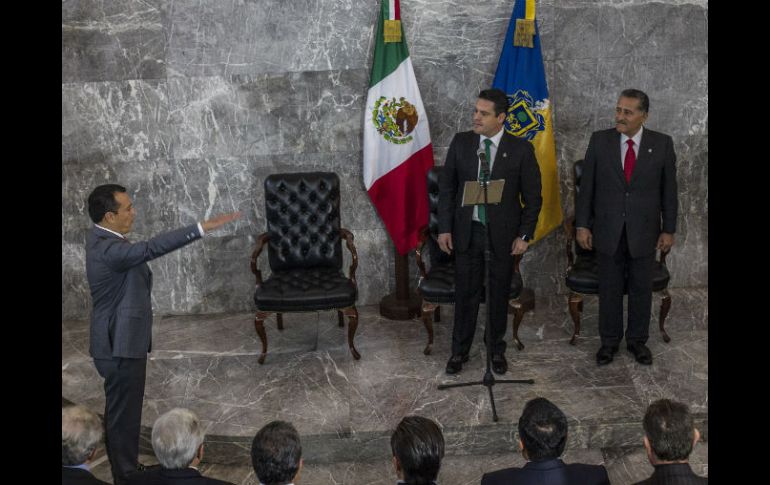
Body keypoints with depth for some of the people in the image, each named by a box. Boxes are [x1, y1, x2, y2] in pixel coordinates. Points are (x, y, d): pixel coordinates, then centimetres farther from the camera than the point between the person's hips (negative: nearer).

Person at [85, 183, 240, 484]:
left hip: (121, 340, 11)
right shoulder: (107, 249, -28)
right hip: (120, 346, -11)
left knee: (124, 411, 22)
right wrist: (203, 227, -45)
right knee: (124, 413, 3)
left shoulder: (102, 239, 6)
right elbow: (151, 248, -41)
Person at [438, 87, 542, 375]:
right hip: (466, 231, 1)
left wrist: (524, 235, -7)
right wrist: (445, 228, -2)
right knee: (465, 293, 8)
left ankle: (497, 350, 29)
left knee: (499, 294, 11)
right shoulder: (461, 142, -2)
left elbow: (533, 197, -3)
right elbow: (446, 187, 3)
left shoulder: (521, 149, -8)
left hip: (503, 234, -1)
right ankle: (459, 351, 24)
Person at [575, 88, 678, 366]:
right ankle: (609, 341, 24)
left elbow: (669, 189, 0)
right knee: (609, 289, 9)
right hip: (608, 230, 0)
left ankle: (638, 340, 26)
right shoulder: (599, 140, -4)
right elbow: (586, 186, -1)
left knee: (641, 288, 10)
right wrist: (582, 225, -4)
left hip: (643, 231, 0)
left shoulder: (662, 144, -4)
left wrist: (668, 229, -1)